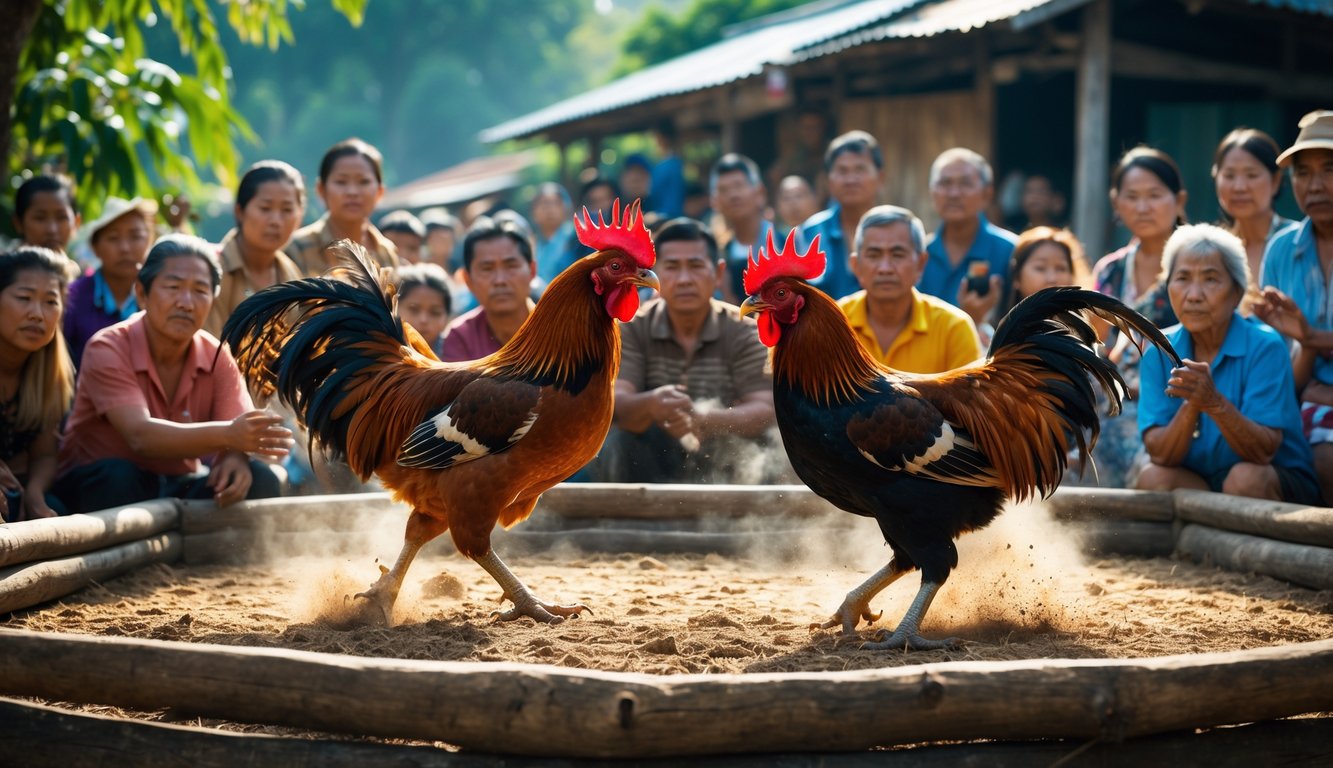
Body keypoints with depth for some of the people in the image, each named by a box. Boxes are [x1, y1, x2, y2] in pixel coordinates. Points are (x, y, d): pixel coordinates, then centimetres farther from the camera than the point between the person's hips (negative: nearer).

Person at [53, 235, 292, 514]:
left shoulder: (217, 358, -2)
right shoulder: (108, 349, -17)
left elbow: (241, 435, -12)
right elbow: (140, 435, -33)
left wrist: (235, 458, -39)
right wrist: (227, 434, -49)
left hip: (180, 486, 4)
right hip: (97, 484, -4)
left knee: (258, 479, -20)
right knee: (116, 476, -36)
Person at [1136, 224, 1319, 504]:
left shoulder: (1264, 346, -13)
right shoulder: (1159, 353, -2)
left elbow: (1263, 453, -20)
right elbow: (1160, 455, -11)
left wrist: (1215, 403, -37)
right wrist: (1191, 407, -30)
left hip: (1281, 485, -2)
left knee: (1244, 477, -33)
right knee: (1153, 477, -25)